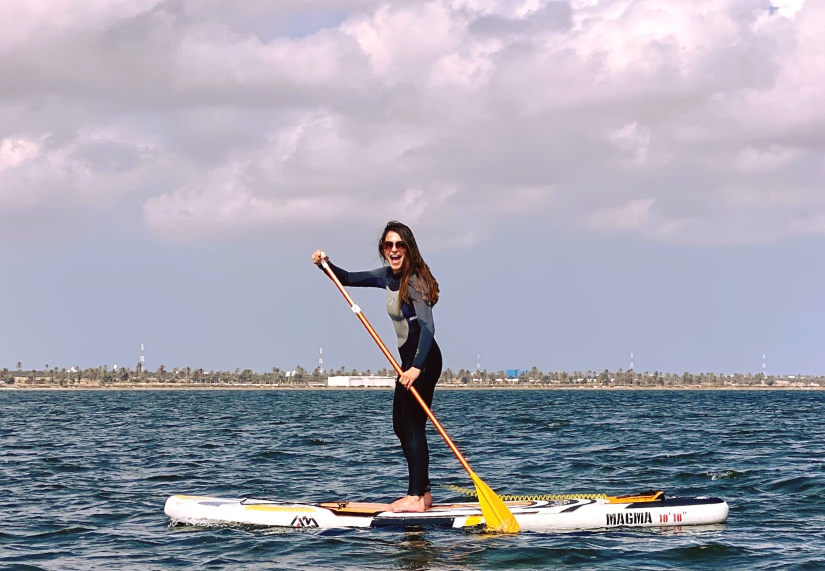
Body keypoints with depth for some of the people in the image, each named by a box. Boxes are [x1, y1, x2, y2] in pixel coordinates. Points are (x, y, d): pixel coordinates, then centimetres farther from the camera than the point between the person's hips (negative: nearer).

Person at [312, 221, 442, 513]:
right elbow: (349, 279, 21)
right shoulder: (389, 276, 10)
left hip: (423, 359, -10)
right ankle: (422, 491, 20)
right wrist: (326, 265, 1)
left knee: (413, 425, -11)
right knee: (401, 426, 14)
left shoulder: (413, 281, -19)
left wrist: (417, 367, -40)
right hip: (410, 359, 10)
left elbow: (427, 326, -30)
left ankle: (416, 497, -11)